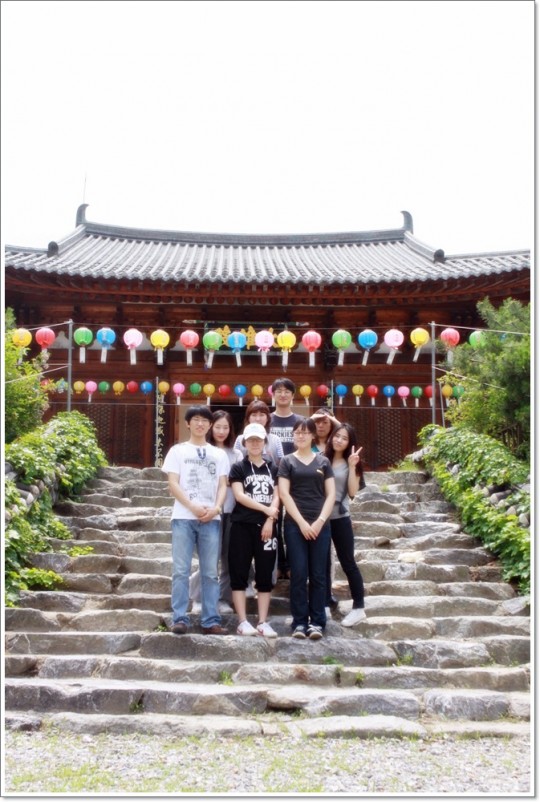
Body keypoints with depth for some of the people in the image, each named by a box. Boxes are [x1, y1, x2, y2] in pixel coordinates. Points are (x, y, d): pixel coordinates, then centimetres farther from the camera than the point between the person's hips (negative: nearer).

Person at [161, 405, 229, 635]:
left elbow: (222, 485, 10)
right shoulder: (178, 451, 9)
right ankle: (179, 619, -1)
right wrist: (193, 507, -13)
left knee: (210, 572, 2)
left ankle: (210, 621, 5)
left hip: (211, 519, 2)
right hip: (184, 517, -2)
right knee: (181, 570, -4)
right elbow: (173, 484, 0)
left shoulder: (219, 454, 17)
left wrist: (216, 508, -10)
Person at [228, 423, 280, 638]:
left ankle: (263, 622, 6)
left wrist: (270, 520, -10)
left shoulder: (273, 469, 13)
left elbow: (276, 497, 5)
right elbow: (239, 495, -7)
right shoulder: (238, 468, 5)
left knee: (265, 576, 3)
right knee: (239, 574, -3)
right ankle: (242, 622, 0)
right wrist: (265, 509, -11)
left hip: (266, 526, 3)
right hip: (242, 526, -2)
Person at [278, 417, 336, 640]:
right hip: (295, 525, -1)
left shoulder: (323, 461, 11)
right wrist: (301, 522, -10)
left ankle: (317, 621, 7)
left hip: (320, 525, 1)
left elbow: (331, 494, 6)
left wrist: (320, 521, -7)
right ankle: (299, 621, 3)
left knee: (318, 574, 2)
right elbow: (284, 494, -2)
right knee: (298, 573, -3)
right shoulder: (287, 461, 7)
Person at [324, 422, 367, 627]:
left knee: (347, 563, 3)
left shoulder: (349, 464, 2)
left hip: (340, 519, -1)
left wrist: (352, 466, -13)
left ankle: (358, 607, 11)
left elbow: (353, 492, -8)